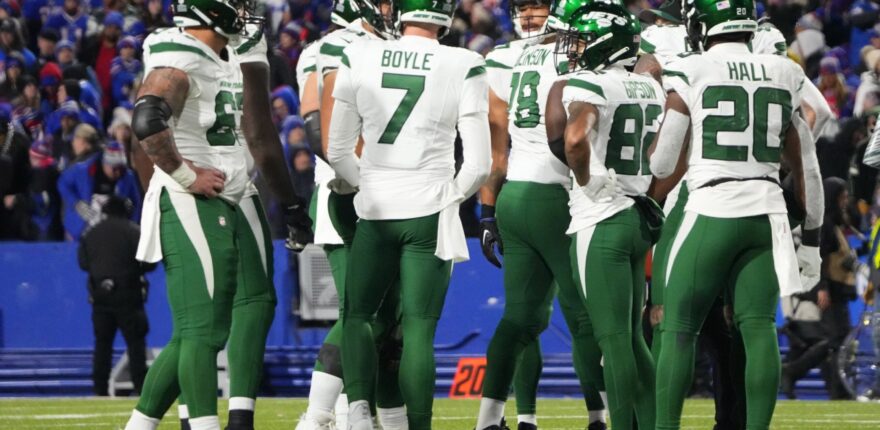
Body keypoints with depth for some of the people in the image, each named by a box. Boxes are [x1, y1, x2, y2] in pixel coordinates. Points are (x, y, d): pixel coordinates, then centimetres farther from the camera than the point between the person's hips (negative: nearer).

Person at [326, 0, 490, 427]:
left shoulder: (359, 59, -1)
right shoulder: (462, 68, -6)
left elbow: (338, 151, 6)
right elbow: (478, 164, -5)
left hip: (374, 210, 2)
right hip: (428, 214, -1)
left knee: (358, 315, 16)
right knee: (418, 328, 3)